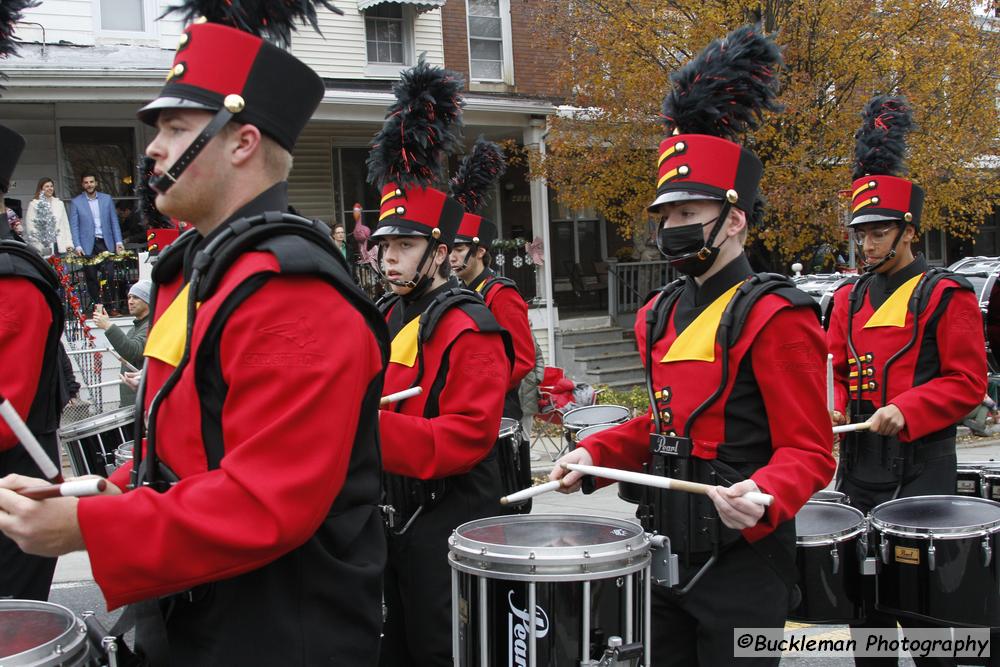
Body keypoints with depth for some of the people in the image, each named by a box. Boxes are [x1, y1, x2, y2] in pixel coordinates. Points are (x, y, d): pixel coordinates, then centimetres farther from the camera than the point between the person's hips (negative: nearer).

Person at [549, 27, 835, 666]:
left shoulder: (775, 316, -15)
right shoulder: (663, 313, 8)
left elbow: (808, 450, -16)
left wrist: (761, 497, -35)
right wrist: (595, 453, 4)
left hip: (740, 562, -7)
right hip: (666, 553, 7)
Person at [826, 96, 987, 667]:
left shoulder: (947, 295, -6)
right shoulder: (850, 298, 11)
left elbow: (968, 382, -9)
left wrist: (906, 411, -21)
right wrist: (833, 405, -6)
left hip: (921, 464, -5)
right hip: (860, 460, 6)